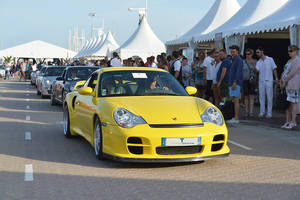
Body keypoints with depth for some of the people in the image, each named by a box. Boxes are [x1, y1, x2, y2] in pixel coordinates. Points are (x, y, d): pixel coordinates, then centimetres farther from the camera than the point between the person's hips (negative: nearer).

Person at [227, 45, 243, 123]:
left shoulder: (238, 59, -10)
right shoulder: (234, 60, 21)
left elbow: (238, 72, -19)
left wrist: (235, 82, -24)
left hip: (236, 83, -10)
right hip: (233, 83, 10)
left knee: (236, 100, -12)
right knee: (235, 100, 10)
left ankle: (236, 118, -14)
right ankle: (236, 117, 14)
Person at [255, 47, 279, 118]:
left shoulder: (270, 59, 0)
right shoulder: (258, 62, 8)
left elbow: (274, 69, 1)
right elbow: (257, 71, -5)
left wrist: (276, 78, -4)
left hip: (269, 81, -3)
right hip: (261, 81, 4)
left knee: (269, 97, -1)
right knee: (261, 97, 5)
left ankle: (269, 113, 2)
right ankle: (262, 112, 12)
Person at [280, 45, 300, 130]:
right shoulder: (289, 61, 20)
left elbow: (292, 73, -15)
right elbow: (284, 73, 18)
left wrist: (284, 82, -13)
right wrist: (281, 82, 6)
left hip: (293, 84, -9)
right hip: (286, 85, 9)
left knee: (293, 102, -7)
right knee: (287, 103, 7)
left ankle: (293, 122, -6)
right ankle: (288, 122, 10)